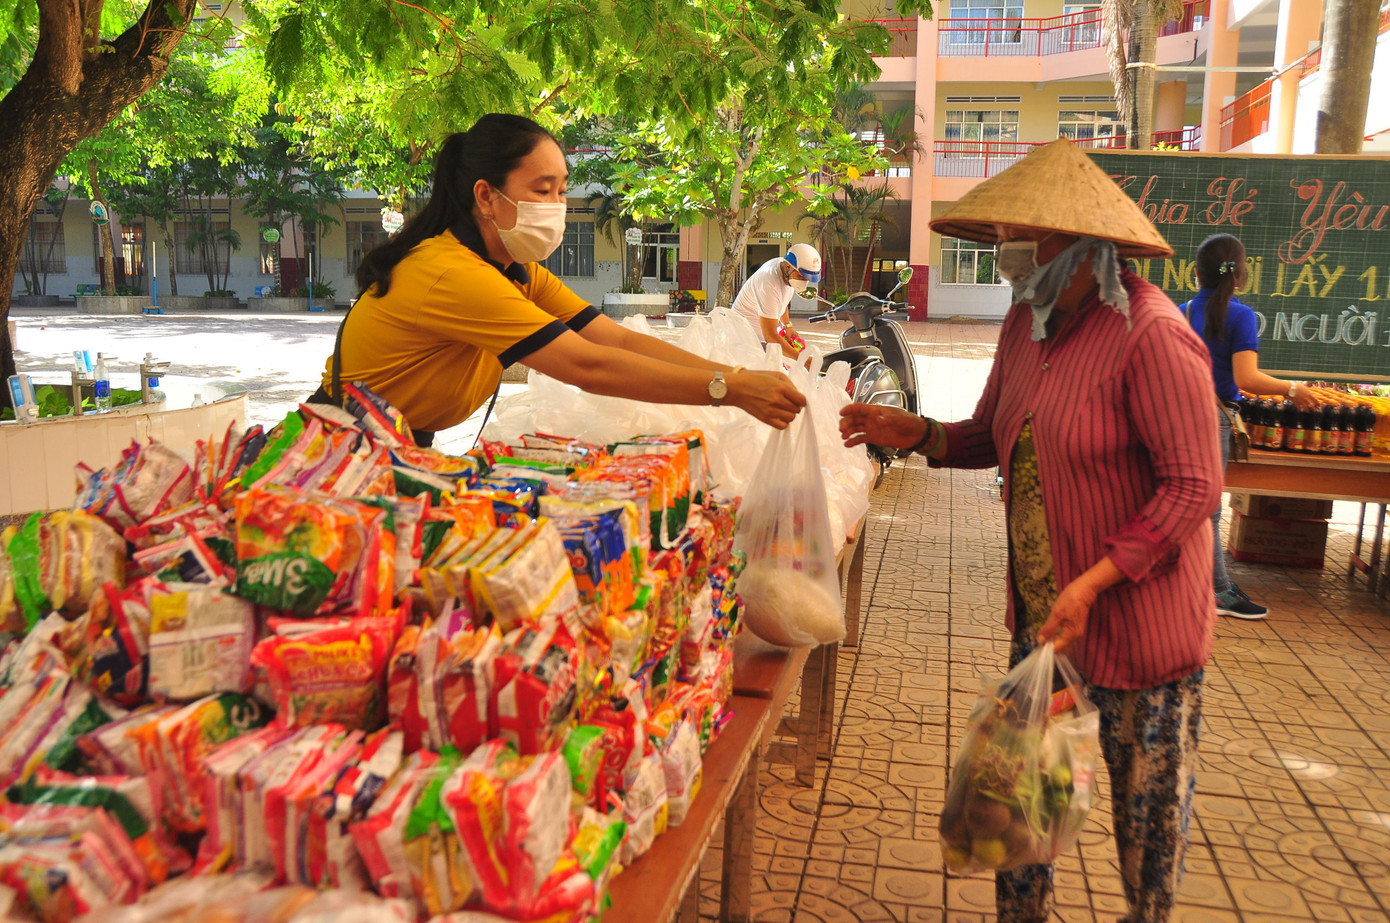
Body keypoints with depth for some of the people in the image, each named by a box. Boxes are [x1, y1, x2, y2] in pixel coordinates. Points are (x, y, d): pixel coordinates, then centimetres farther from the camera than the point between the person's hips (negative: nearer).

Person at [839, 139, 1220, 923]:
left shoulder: (1150, 335, -21)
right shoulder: (1027, 323, 3)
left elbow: (1195, 485, -20)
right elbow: (991, 440, 12)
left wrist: (1093, 584, -24)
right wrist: (918, 434, -7)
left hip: (1139, 615, -7)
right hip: (1042, 602, 7)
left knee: (1150, 797, 15)